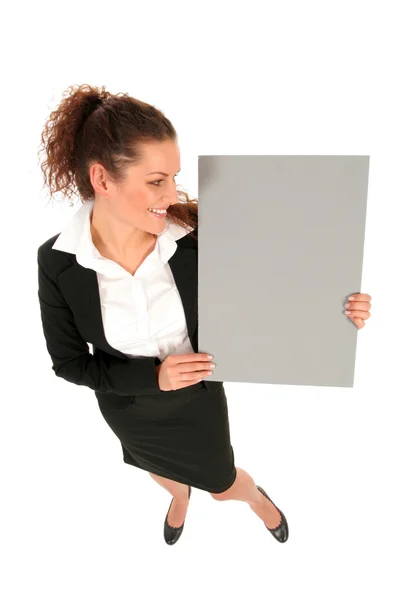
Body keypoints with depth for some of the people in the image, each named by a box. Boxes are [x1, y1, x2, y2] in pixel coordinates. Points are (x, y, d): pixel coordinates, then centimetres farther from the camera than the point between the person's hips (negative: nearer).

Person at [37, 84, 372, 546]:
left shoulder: (194, 234, -28)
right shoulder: (57, 262, -26)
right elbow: (68, 361, -15)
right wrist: (153, 375, -28)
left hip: (198, 397, -1)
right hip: (128, 406, 2)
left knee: (221, 484, 25)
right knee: (161, 470, 36)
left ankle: (255, 495, 66)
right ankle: (179, 496, 76)